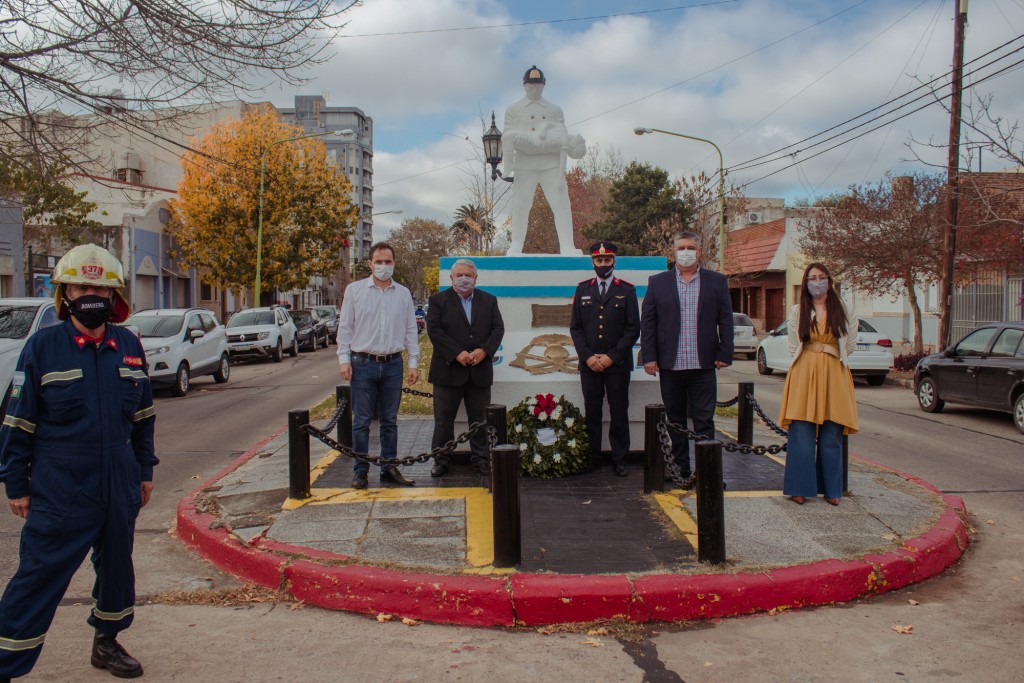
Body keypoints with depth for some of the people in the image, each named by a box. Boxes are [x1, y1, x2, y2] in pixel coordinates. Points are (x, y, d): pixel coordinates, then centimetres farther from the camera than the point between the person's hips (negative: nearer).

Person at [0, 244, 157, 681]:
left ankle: (107, 641, 36)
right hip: (60, 492, -4)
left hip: (120, 487, 5)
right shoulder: (43, 346, -8)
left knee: (117, 564, 17)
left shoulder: (129, 346, 3)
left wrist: (144, 471, 13)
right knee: (40, 578, 0)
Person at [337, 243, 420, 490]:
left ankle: (389, 469, 18)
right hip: (363, 363, -2)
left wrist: (414, 363, 4)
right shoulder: (354, 290, 2)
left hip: (393, 364, 2)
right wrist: (344, 360, -4)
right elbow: (345, 328, 3)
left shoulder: (403, 294, 8)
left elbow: (410, 330, 10)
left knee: (390, 421, 9)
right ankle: (360, 471, 10)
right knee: (361, 421, 1)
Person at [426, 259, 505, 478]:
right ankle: (441, 460, 14)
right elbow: (434, 331, -8)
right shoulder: (438, 300, 2)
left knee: (480, 419, 8)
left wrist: (484, 350, -13)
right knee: (443, 419, 4)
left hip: (480, 371, 2)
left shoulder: (489, 300, 11)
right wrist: (457, 353, -17)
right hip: (448, 370, -2)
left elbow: (498, 329, 4)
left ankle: (481, 459, 18)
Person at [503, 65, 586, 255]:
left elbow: (563, 138, 10)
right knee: (520, 205, -3)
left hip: (551, 164, 1)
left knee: (561, 203, -9)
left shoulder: (555, 111, 17)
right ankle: (515, 248, 4)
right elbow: (509, 137, 4)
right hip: (525, 165, -1)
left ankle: (567, 248, -11)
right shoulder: (513, 110, 13)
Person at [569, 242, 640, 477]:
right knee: (592, 413, 5)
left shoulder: (627, 290, 4)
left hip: (618, 364, -1)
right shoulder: (582, 289, 10)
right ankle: (591, 458, 13)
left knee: (619, 413, 2)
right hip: (589, 364, 2)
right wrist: (587, 356, -6)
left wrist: (612, 356, -10)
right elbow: (575, 327, 7)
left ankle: (619, 460, 11)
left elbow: (633, 329, -1)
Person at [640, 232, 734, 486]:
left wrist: (724, 354, -3)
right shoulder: (658, 282, 7)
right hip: (670, 365, 1)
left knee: (704, 421, 1)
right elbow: (647, 322, 5)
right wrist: (649, 357, -3)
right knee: (675, 421, 10)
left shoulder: (717, 281, 7)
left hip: (703, 365, -1)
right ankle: (681, 470, 20)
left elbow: (726, 320, 5)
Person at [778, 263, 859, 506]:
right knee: (802, 435, -5)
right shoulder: (797, 311, 7)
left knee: (831, 437, 2)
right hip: (804, 376, 0)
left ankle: (831, 489, 12)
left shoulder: (843, 311, 7)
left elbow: (850, 345, 14)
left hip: (834, 377, 0)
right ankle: (800, 488, 3)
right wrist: (810, 362, 8)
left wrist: (827, 358, 12)